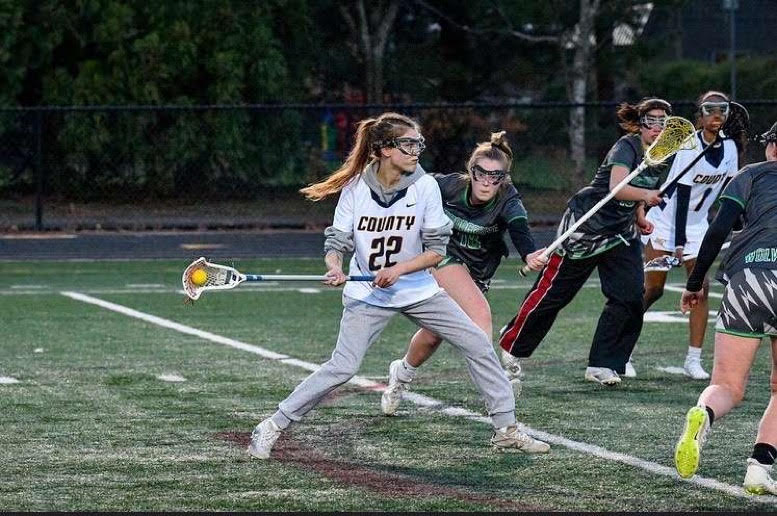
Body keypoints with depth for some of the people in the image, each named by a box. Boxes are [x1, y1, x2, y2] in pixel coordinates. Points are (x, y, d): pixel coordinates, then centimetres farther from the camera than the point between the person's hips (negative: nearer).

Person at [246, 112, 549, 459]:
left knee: (479, 345, -3)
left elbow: (437, 249, -9)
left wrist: (399, 269, -23)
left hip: (418, 290, 3)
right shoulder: (356, 188, -12)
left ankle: (505, 430, 9)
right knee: (342, 367, -16)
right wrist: (335, 267, -29)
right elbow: (337, 242, -8)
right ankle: (271, 428, -4)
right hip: (367, 294, -3)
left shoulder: (425, 186, -11)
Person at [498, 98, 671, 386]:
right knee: (552, 292, 1)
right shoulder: (626, 147, -18)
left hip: (621, 233, 7)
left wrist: (640, 218, 9)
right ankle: (511, 348, 19)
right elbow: (616, 187, -34)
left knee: (630, 296, -9)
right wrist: (646, 195, -46)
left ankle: (601, 366, -2)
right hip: (586, 224, -7)